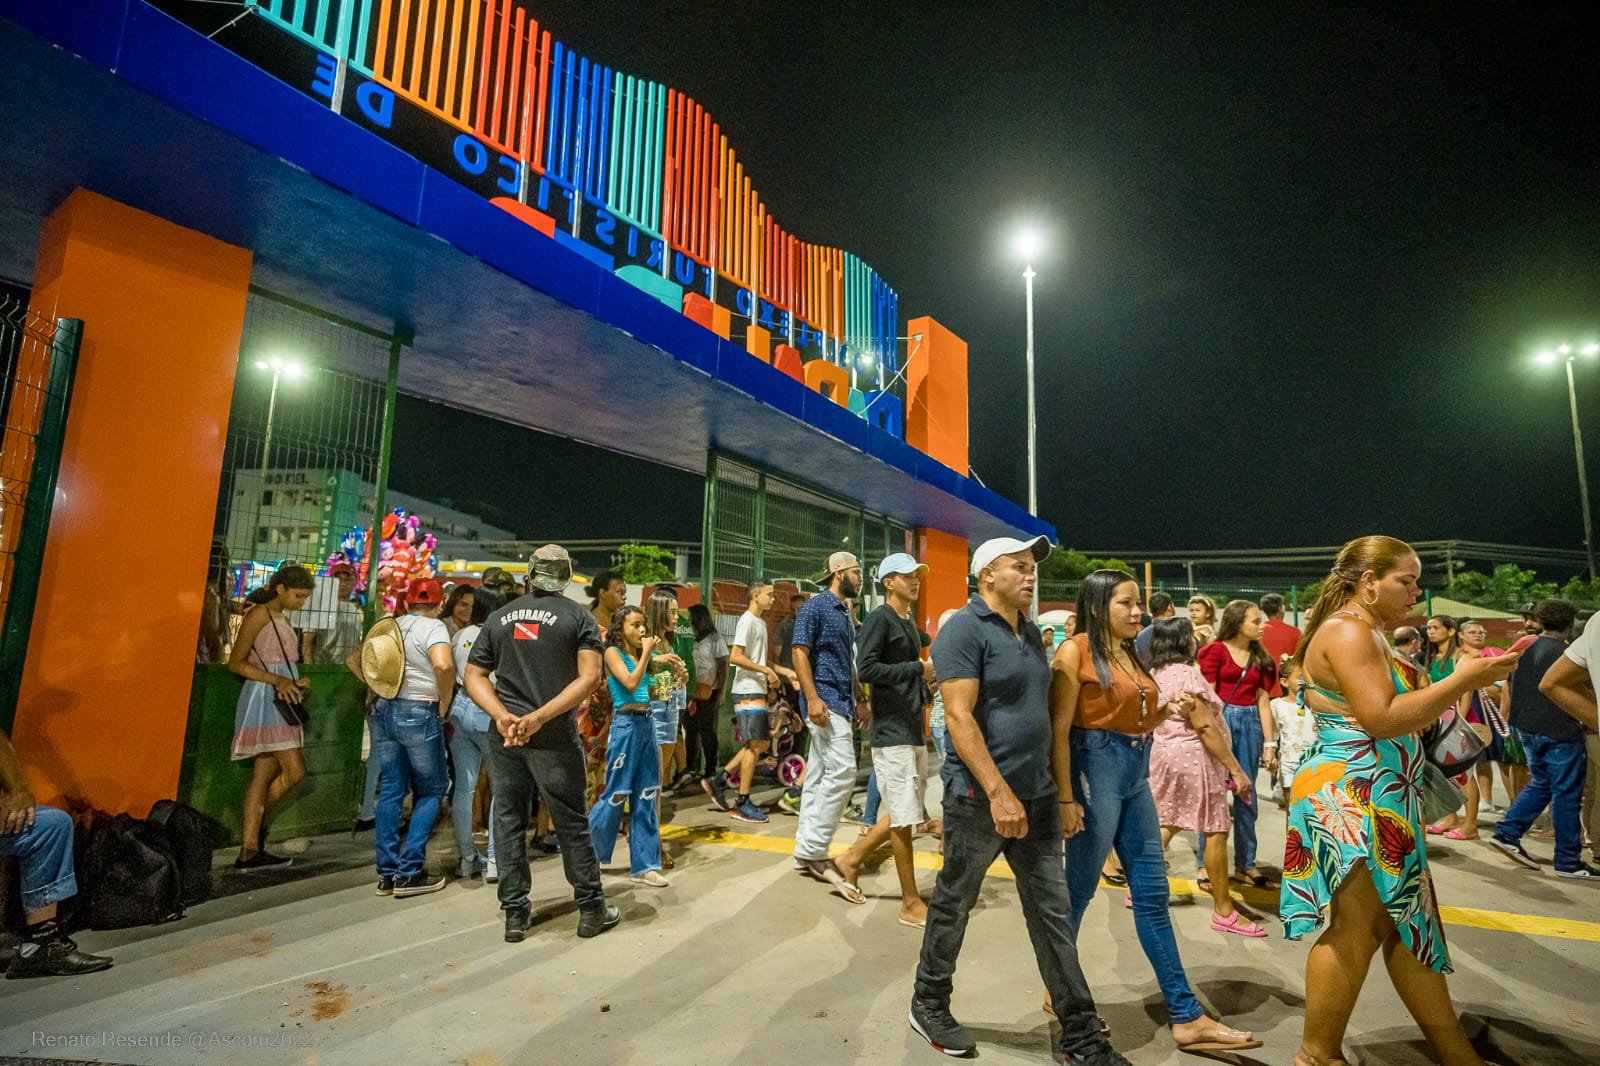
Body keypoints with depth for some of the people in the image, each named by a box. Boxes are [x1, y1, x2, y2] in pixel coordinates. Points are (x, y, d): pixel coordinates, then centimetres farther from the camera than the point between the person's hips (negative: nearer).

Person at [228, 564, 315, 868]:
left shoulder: (281, 619, 18)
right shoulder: (259, 614, -9)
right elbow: (236, 663, -12)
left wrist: (298, 681, 5)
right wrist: (278, 680, -21)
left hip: (279, 702, 9)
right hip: (264, 699, -9)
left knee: (265, 775, 8)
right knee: (295, 771, -10)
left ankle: (249, 849, 12)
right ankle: (257, 825, 11)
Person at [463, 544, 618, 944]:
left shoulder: (498, 618, 9)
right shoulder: (578, 616, -2)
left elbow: (474, 676, 3)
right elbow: (590, 676, -14)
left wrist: (502, 715, -11)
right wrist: (541, 716, -17)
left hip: (504, 736, 3)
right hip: (555, 738, -3)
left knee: (508, 822, 13)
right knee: (571, 824, 8)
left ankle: (515, 914, 21)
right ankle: (592, 909, 19)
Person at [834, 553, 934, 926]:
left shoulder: (910, 623, 16)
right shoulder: (879, 618, -11)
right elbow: (866, 669, -22)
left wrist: (927, 674, 0)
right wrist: (918, 669, -18)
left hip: (913, 730, 9)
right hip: (892, 731, -9)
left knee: (906, 814, 16)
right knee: (904, 817, -1)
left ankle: (852, 859, 30)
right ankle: (911, 904, 11)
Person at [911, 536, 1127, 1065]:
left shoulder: (1031, 635, 12)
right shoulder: (964, 628, -13)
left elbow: (1049, 720, 16)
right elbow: (959, 717, -20)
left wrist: (1063, 794, 13)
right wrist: (999, 792, -23)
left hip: (1036, 797, 7)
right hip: (978, 798, -7)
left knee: (1053, 913, 12)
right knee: (953, 906, 10)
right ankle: (929, 1005, 31)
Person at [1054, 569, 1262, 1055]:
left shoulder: (1130, 654, 12)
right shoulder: (1076, 651, -12)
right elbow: (1059, 729, -16)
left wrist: (1169, 709, 2)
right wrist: (1065, 796, -18)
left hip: (1135, 771, 8)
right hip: (1095, 767, -8)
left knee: (1152, 893, 11)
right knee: (1079, 888, 6)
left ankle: (1186, 1017, 19)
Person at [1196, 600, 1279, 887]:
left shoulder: (1260, 657, 12)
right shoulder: (1216, 650, -3)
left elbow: (1263, 701, 9)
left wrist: (1269, 743, 5)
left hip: (1250, 723, 5)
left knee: (1247, 794, 10)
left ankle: (1246, 863, 22)